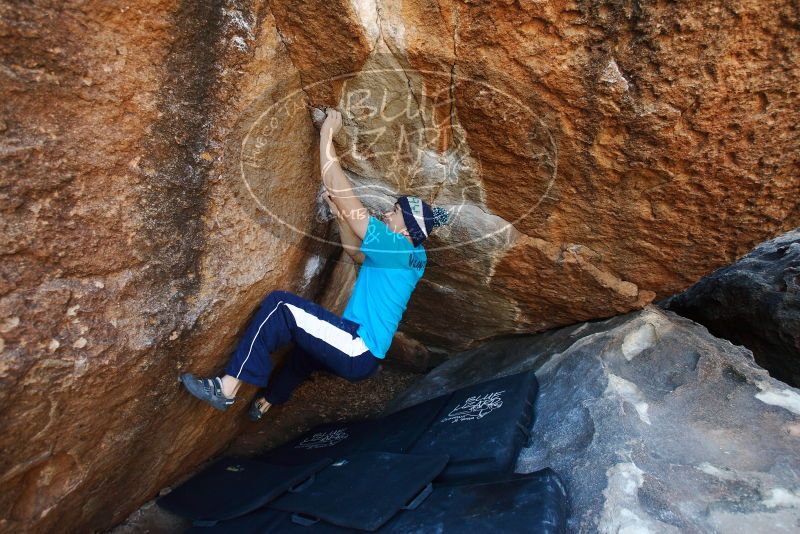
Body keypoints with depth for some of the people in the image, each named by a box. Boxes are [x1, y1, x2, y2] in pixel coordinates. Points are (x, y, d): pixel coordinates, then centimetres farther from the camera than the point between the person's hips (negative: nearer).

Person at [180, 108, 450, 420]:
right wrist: (340, 215, 10)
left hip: (358, 353, -10)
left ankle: (228, 388, -8)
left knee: (280, 306, -14)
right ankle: (269, 400, 55)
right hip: (364, 355, 10)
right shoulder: (410, 257, 9)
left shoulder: (395, 248, -17)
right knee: (307, 339, 37)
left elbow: (336, 187, -18)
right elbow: (358, 253, 24)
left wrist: (326, 133, -9)